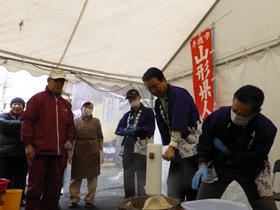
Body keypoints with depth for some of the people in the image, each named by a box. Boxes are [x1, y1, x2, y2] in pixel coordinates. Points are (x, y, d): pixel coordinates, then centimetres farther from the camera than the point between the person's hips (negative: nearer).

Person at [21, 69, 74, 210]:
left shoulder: (66, 104, 17)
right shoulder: (37, 98, 0)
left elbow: (70, 125, 20)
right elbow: (27, 121, -6)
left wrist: (69, 140, 4)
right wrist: (28, 143, -12)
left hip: (58, 152, 6)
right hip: (39, 151, -5)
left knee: (54, 187, 11)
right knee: (35, 186, 2)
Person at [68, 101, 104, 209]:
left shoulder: (96, 121, 6)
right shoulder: (76, 120, 6)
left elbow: (100, 137, 5)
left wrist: (101, 151, -2)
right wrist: (69, 150, 0)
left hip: (93, 150, 0)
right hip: (79, 149, 0)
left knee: (92, 176, 5)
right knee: (76, 176, 6)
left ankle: (90, 200, 16)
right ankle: (74, 199, 17)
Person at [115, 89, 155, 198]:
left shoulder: (148, 111, 5)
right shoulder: (127, 114, 21)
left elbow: (150, 128, -7)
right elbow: (118, 129, 11)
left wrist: (136, 130, -16)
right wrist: (126, 130, -11)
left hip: (141, 146, -6)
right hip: (128, 145, 6)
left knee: (141, 174, -7)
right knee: (128, 173, 10)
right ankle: (129, 198, 21)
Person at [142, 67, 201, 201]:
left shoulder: (179, 94, -14)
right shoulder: (158, 103, 10)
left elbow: (180, 122, -25)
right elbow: (163, 128, 7)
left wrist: (172, 146, -31)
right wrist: (168, 147, -3)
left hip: (192, 148, -7)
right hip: (176, 150, 8)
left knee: (192, 190, -3)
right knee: (173, 188, 11)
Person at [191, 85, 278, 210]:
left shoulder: (267, 128, -24)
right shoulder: (217, 116, -26)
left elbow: (252, 161, -22)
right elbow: (205, 142, -14)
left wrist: (225, 149, -24)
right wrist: (202, 165, -29)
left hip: (251, 170, 1)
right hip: (220, 165, 0)